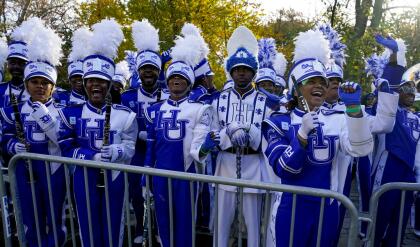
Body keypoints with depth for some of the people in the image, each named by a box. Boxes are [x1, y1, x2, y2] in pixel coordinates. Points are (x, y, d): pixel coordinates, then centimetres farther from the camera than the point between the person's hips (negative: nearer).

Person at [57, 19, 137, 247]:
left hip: (113, 178, 0)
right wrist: (93, 156, -19)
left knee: (113, 228, 12)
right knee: (89, 228, 12)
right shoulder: (71, 114, -3)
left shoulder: (124, 114, -4)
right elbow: (67, 148, -4)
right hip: (84, 179, 1)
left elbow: (130, 148, -3)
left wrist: (115, 152, -25)